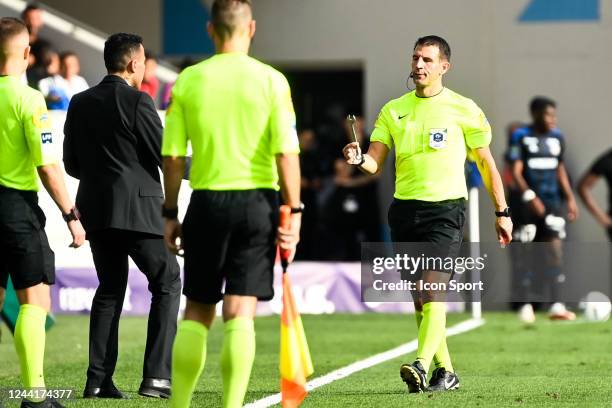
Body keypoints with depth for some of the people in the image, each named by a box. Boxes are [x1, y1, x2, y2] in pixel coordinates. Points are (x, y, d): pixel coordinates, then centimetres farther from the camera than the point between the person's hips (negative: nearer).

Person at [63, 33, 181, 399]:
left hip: (96, 212, 6)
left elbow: (72, 164, 11)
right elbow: (165, 157, -8)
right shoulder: (137, 101, -10)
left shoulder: (80, 103, 8)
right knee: (167, 284, 5)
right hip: (138, 210, -6)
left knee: (109, 290, 15)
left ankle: (99, 380, 7)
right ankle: (157, 376, -6)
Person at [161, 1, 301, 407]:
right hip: (257, 202, -1)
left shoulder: (188, 81, 1)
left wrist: (170, 214, 9)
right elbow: (286, 153, -8)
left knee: (197, 312, 11)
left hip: (207, 203, 1)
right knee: (240, 313, 1)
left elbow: (172, 156, 1)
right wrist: (293, 212, -3)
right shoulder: (271, 81, -3)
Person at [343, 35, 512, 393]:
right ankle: (445, 371, 17)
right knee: (419, 298, 7)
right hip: (405, 210, 5)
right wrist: (359, 159, -19)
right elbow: (376, 162, 4)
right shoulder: (393, 110, 10)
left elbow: (486, 163, 6)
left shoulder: (463, 109, 1)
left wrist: (502, 212, 5)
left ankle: (422, 365, -31)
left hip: (446, 209, -5)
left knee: (432, 289, -20)